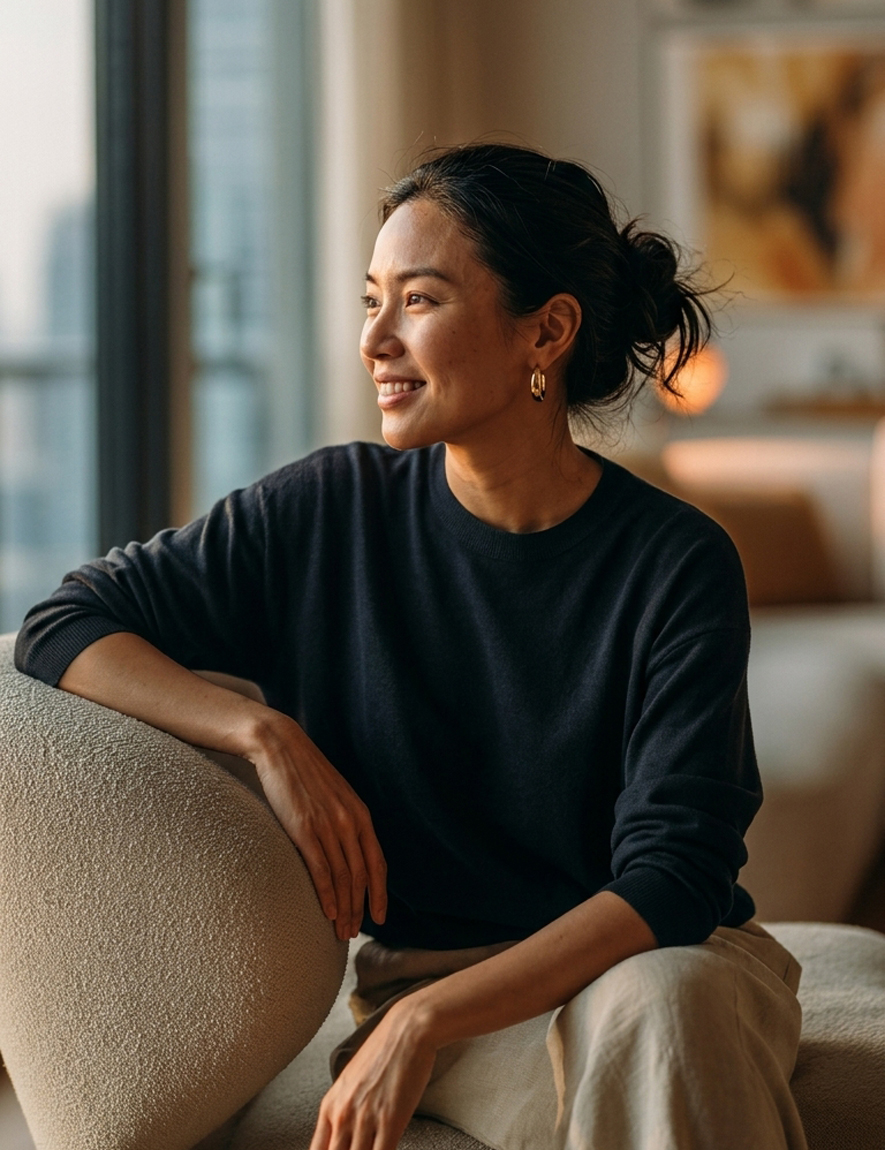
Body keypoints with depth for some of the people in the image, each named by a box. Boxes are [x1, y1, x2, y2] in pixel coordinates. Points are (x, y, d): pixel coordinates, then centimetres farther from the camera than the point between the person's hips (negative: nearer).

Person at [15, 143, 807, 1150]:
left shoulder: (677, 564, -10)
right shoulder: (330, 512, -3)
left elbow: (670, 878, -17)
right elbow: (62, 628, 0)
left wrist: (420, 1022, -27)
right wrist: (265, 734, -16)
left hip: (673, 963, 1)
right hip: (426, 979, -1)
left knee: (654, 1005, -35)